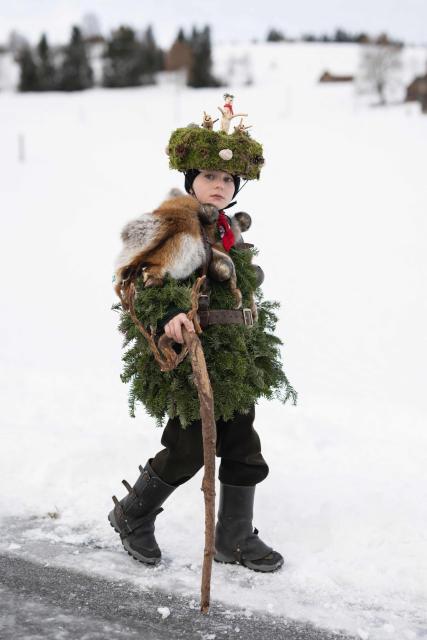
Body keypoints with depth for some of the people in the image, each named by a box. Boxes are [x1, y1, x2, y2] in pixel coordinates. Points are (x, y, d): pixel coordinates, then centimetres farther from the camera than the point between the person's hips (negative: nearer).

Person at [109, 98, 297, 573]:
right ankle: (131, 516, 22)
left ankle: (235, 538, 24)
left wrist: (255, 345, 27)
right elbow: (147, 278, -23)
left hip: (236, 357, 8)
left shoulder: (232, 230, 13)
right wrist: (169, 314, -40)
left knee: (242, 447, 10)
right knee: (188, 449, -3)